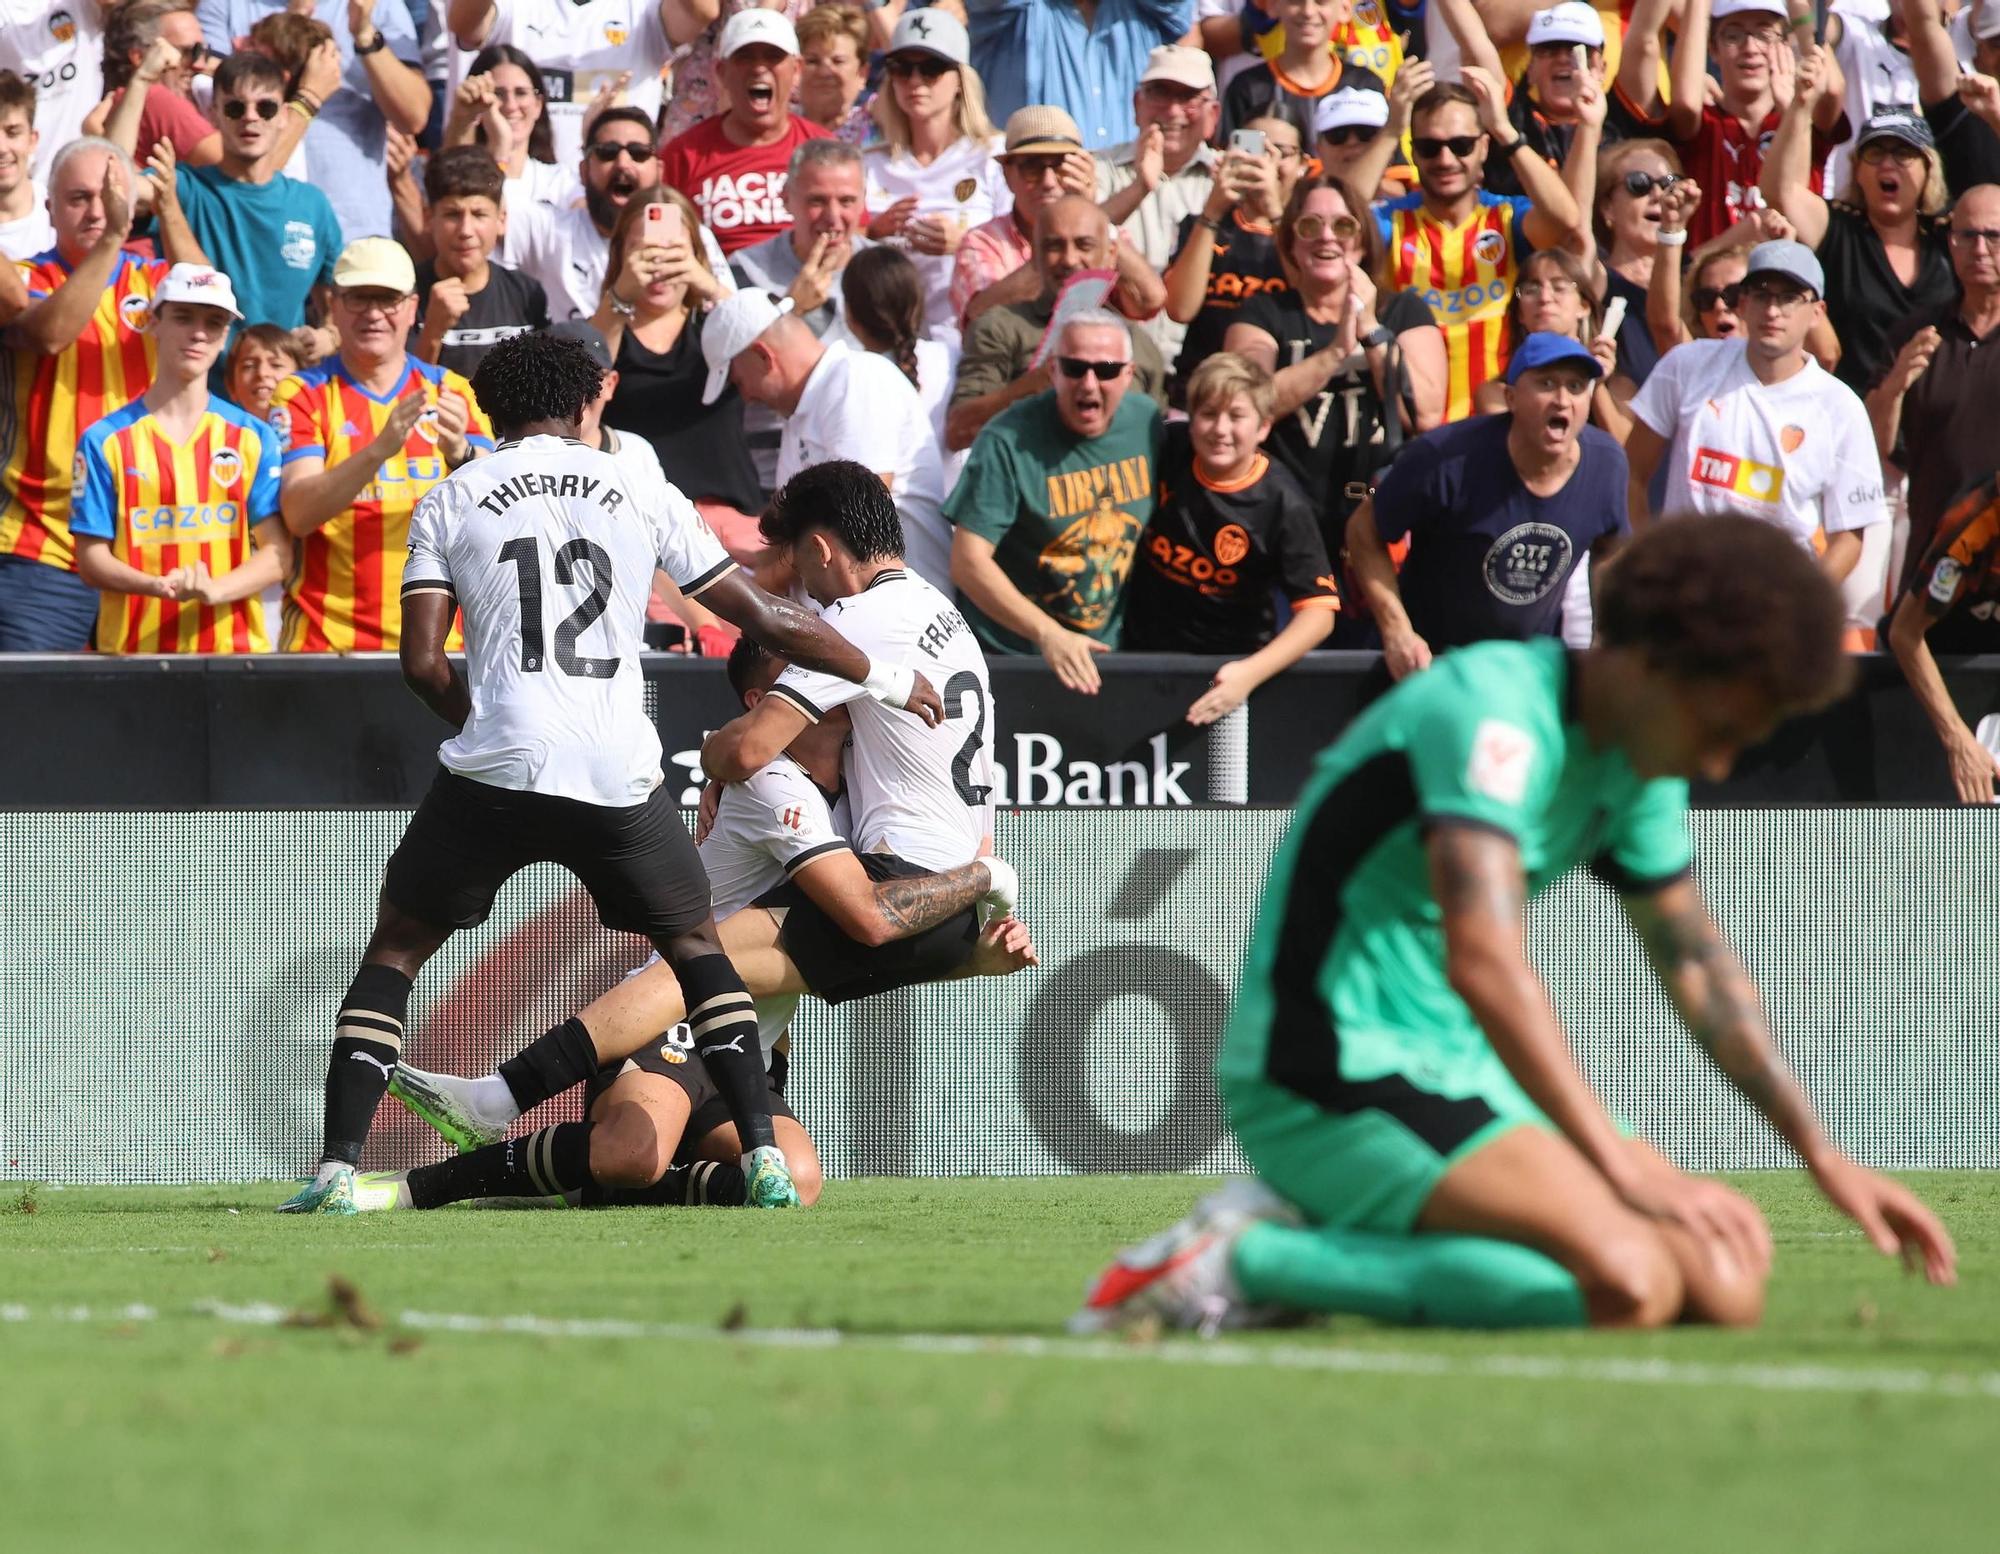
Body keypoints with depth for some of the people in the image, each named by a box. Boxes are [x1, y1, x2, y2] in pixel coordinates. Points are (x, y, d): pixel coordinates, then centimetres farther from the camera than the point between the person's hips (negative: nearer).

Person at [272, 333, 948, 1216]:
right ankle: (763, 1156, 7)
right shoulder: (641, 496, 11)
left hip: (491, 775, -1)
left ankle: (339, 1168, 0)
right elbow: (768, 621, 13)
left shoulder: (451, 501, 8)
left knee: (394, 949, 14)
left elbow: (423, 662, 1)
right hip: (619, 776, 1)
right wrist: (886, 680, 26)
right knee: (696, 946, 21)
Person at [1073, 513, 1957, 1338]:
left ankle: (1315, 1235, 4)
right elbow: (1486, 963, -32)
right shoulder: (1497, 711, -20)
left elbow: (1698, 965, 23)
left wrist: (1824, 1159, 19)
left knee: (1725, 1289, -3)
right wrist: (1626, 1168, -36)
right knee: (1628, 1283, -27)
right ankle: (1250, 1258, -16)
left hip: (1459, 1068, 10)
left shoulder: (1635, 764, 9)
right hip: (1328, 1079, -10)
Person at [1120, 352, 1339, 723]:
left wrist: (1251, 674, -27)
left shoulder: (1284, 506, -13)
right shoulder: (1165, 450, -4)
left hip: (1231, 663, -2)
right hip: (1142, 648, 2)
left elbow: (1318, 611, -16)